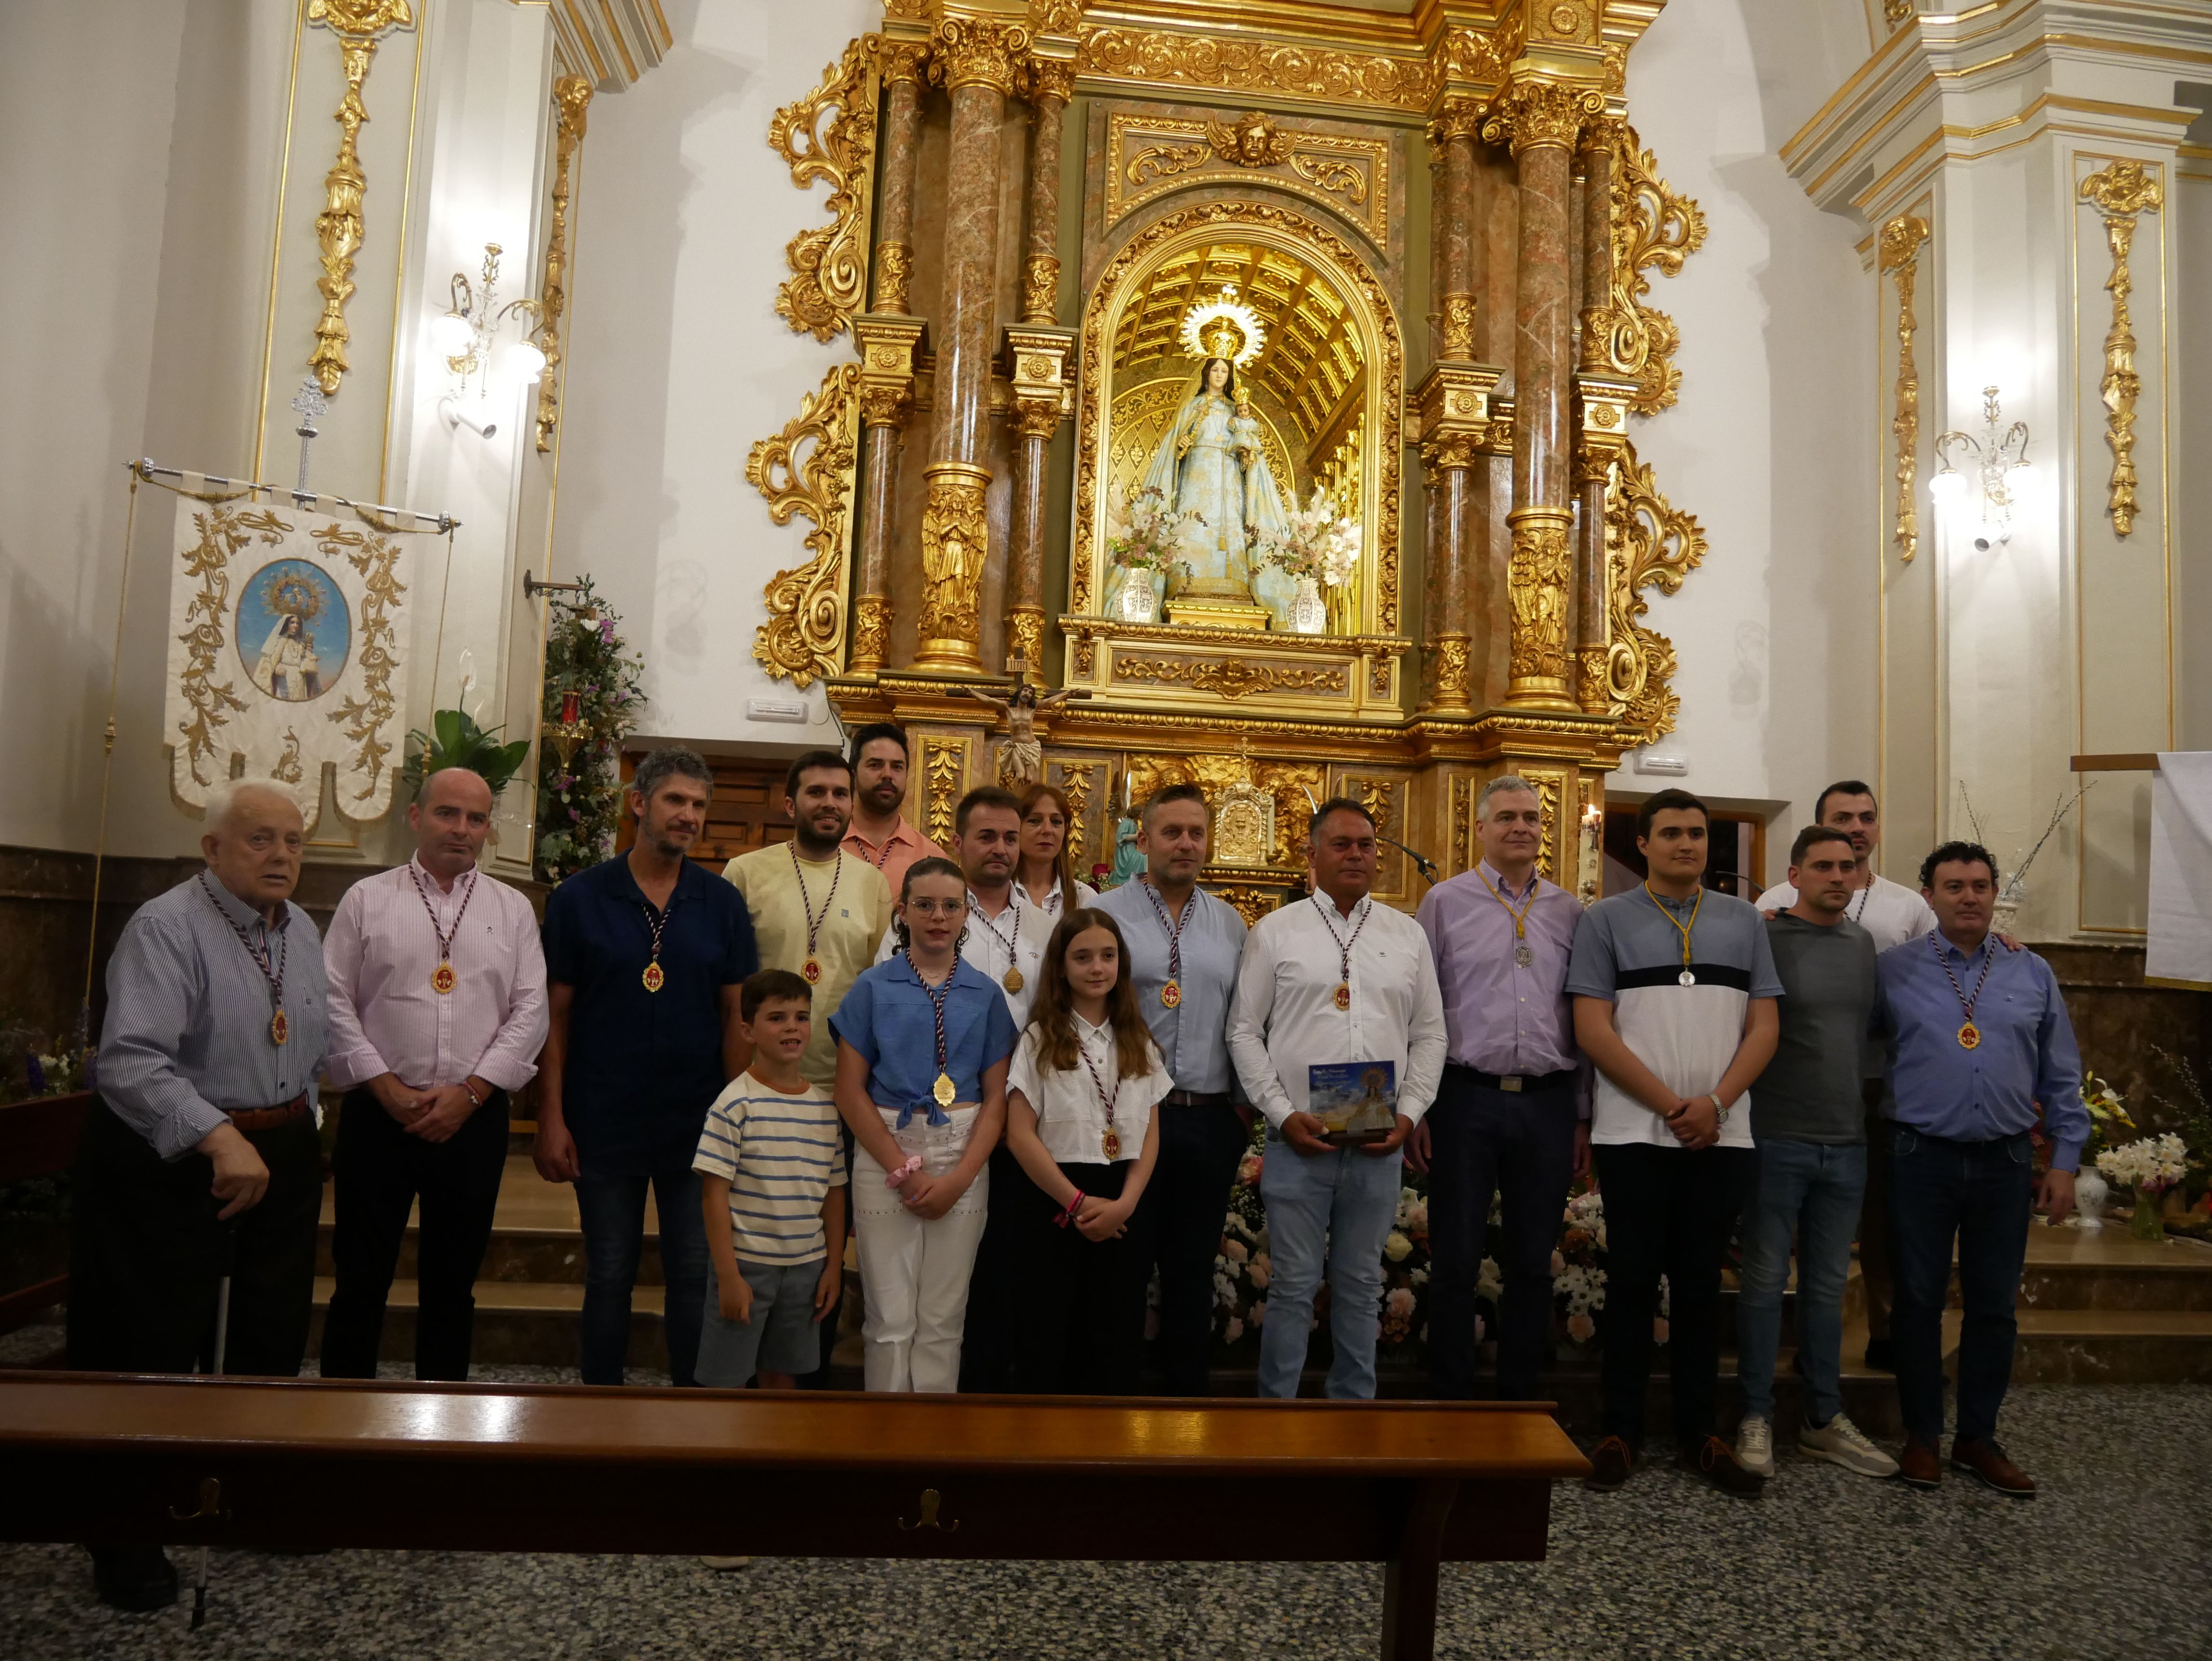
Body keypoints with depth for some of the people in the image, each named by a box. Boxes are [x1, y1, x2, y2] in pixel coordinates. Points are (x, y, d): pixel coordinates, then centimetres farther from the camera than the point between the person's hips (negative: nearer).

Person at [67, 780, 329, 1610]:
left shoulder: (301, 930, 7)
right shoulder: (165, 928, -18)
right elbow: (132, 1060, -28)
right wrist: (221, 1139, -37)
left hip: (282, 1153, 7)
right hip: (172, 1160, -7)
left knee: (274, 1333, 16)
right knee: (155, 1350, 3)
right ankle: (128, 1535, 22)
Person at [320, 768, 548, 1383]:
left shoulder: (513, 909, 7)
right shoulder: (367, 899, 4)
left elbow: (530, 1013, 1)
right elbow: (335, 1003, -2)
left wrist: (469, 1092, -8)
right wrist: (388, 1089, -10)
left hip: (474, 1119, 1)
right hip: (378, 1113, -1)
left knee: (452, 1283, 11)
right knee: (361, 1278, 7)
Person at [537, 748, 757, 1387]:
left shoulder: (723, 904, 1)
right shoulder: (579, 898, -2)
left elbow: (735, 1017, 3)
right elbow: (555, 1017, -2)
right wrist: (552, 1120, -6)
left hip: (698, 1125, 1)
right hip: (604, 1125, -1)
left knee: (695, 1277, 10)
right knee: (609, 1279, 12)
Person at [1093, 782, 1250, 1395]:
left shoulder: (1229, 922, 10)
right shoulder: (1106, 911, -1)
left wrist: (1244, 1103, 6)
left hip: (1211, 1119, 3)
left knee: (1193, 1269, 12)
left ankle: (1187, 1387, 24)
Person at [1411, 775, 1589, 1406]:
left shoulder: (1570, 912, 10)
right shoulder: (1445, 902, 2)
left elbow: (1586, 1019, 11)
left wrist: (1584, 1117, 8)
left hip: (1548, 1102, 3)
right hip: (1466, 1097, -2)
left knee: (1533, 1264, 10)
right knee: (1455, 1262, 4)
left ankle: (1519, 1398, 24)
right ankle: (1452, 1401, 17)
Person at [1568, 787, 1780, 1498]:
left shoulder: (1744, 921, 12)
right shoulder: (1607, 919, 3)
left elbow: (1763, 1028, 7)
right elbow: (1592, 1029, -4)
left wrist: (1715, 1103, -8)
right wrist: (1669, 1105, -11)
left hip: (1721, 1136, 3)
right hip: (1632, 1133, -2)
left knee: (1700, 1283, 9)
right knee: (1633, 1281, 3)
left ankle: (1698, 1434, 20)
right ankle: (1621, 1432, 14)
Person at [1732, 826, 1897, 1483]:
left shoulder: (1864, 944, 10)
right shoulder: (1765, 939, -7)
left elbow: (1869, 1029, 21)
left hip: (1847, 1141, 5)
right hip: (1778, 1139, -5)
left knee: (1828, 1285, 13)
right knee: (1765, 1280, 2)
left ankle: (1824, 1419, 24)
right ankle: (1756, 1418, 13)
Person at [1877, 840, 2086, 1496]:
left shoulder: (2033, 974, 8)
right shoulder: (1892, 970, 0)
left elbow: (2061, 1077, 11)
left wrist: (2065, 1159, 7)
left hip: (2006, 1163, 2)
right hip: (1922, 1159, -2)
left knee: (1995, 1306, 10)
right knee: (1919, 1300, 6)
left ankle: (1979, 1438, 24)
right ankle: (1922, 1436, 20)